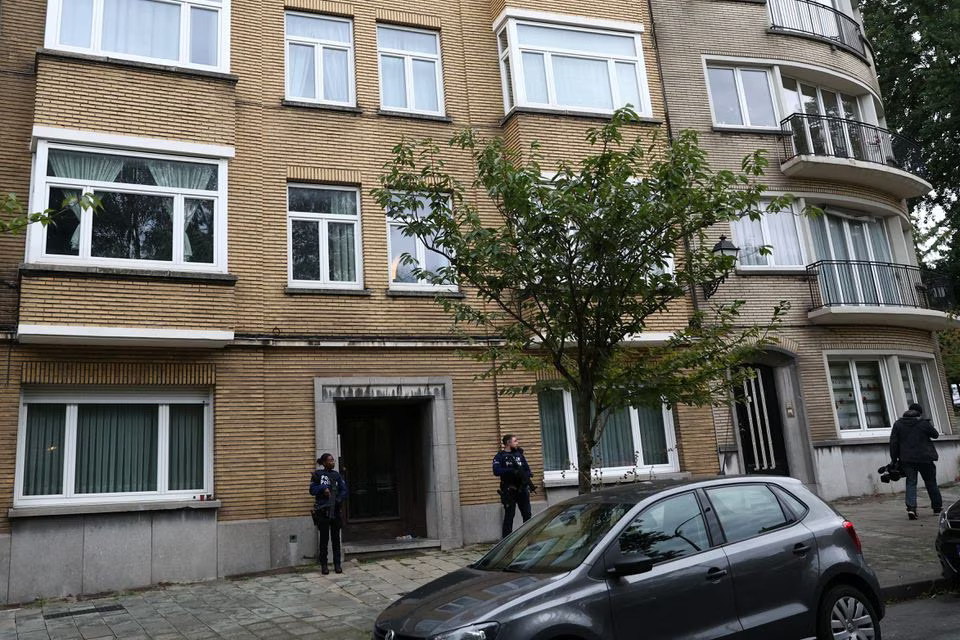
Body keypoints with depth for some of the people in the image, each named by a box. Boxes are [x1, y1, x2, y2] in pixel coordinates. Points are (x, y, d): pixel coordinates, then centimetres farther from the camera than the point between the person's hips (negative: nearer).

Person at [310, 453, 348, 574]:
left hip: (335, 510, 3)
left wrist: (339, 499, -11)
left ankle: (337, 564, 13)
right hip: (322, 511, -3)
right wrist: (323, 488, -17)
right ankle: (324, 565, 11)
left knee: (335, 538, 7)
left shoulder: (337, 475, 8)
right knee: (323, 538, 3)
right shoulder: (317, 474, 0)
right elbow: (312, 490, -2)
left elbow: (344, 490, 5)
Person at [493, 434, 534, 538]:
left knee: (527, 515, 8)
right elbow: (496, 471, -17)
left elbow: (528, 470, 12)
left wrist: (526, 475, -12)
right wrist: (512, 471, -28)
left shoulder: (519, 454, 15)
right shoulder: (500, 457, -1)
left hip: (522, 490, 5)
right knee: (509, 517, -3)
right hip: (509, 492, -5)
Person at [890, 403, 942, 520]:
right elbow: (935, 435, 10)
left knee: (911, 483, 3)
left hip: (906, 460, 1)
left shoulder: (898, 424, 2)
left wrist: (894, 459, 6)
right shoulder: (924, 423, -6)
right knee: (930, 482, 14)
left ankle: (911, 507, -13)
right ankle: (937, 506, 25)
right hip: (924, 458, -1)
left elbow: (893, 443, 1)